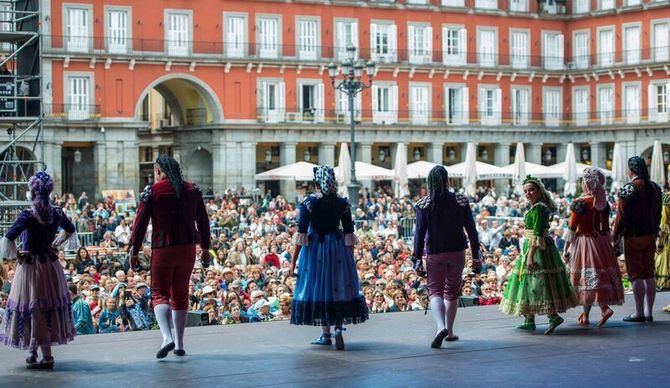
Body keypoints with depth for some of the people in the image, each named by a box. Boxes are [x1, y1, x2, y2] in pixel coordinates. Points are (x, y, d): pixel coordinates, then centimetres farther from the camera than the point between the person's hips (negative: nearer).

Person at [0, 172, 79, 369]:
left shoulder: (27, 216, -17)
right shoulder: (56, 213, -2)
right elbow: (70, 230, 16)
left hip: (30, 267, -5)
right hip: (51, 266, 5)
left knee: (36, 311, 3)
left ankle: (47, 357, 2)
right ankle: (33, 352, 25)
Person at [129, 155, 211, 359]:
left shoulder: (152, 192, -5)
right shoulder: (192, 190, 8)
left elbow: (140, 223, -6)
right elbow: (203, 221, 12)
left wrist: (134, 252, 0)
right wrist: (205, 248, 20)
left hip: (163, 249, -4)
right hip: (188, 248, 4)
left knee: (160, 293, 2)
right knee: (181, 294, 14)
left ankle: (167, 338, -20)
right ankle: (179, 344, 15)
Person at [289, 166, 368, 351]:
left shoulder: (308, 202, -9)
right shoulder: (343, 203, -2)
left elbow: (301, 234, -10)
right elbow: (349, 234, 0)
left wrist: (294, 261, -5)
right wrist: (351, 258, 11)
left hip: (314, 248, -2)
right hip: (338, 249, 2)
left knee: (319, 286, 11)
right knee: (339, 287, 11)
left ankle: (326, 334, 17)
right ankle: (339, 328, -8)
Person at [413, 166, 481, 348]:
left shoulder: (424, 204, -7)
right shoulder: (460, 201, -3)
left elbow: (419, 232, -8)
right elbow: (471, 229, 0)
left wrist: (418, 258, -4)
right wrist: (476, 256, 6)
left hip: (435, 254, -2)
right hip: (457, 251, 2)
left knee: (435, 290, 2)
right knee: (452, 291, 16)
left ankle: (441, 327, -23)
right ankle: (449, 332, 22)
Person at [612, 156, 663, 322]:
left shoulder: (628, 189, -15)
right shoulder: (655, 188, 6)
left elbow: (622, 216, -14)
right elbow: (658, 214, 13)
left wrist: (615, 236, -5)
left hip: (633, 237, -6)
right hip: (650, 236, 6)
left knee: (636, 275, -2)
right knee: (649, 274, 10)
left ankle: (639, 313, 0)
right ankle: (649, 312, 13)